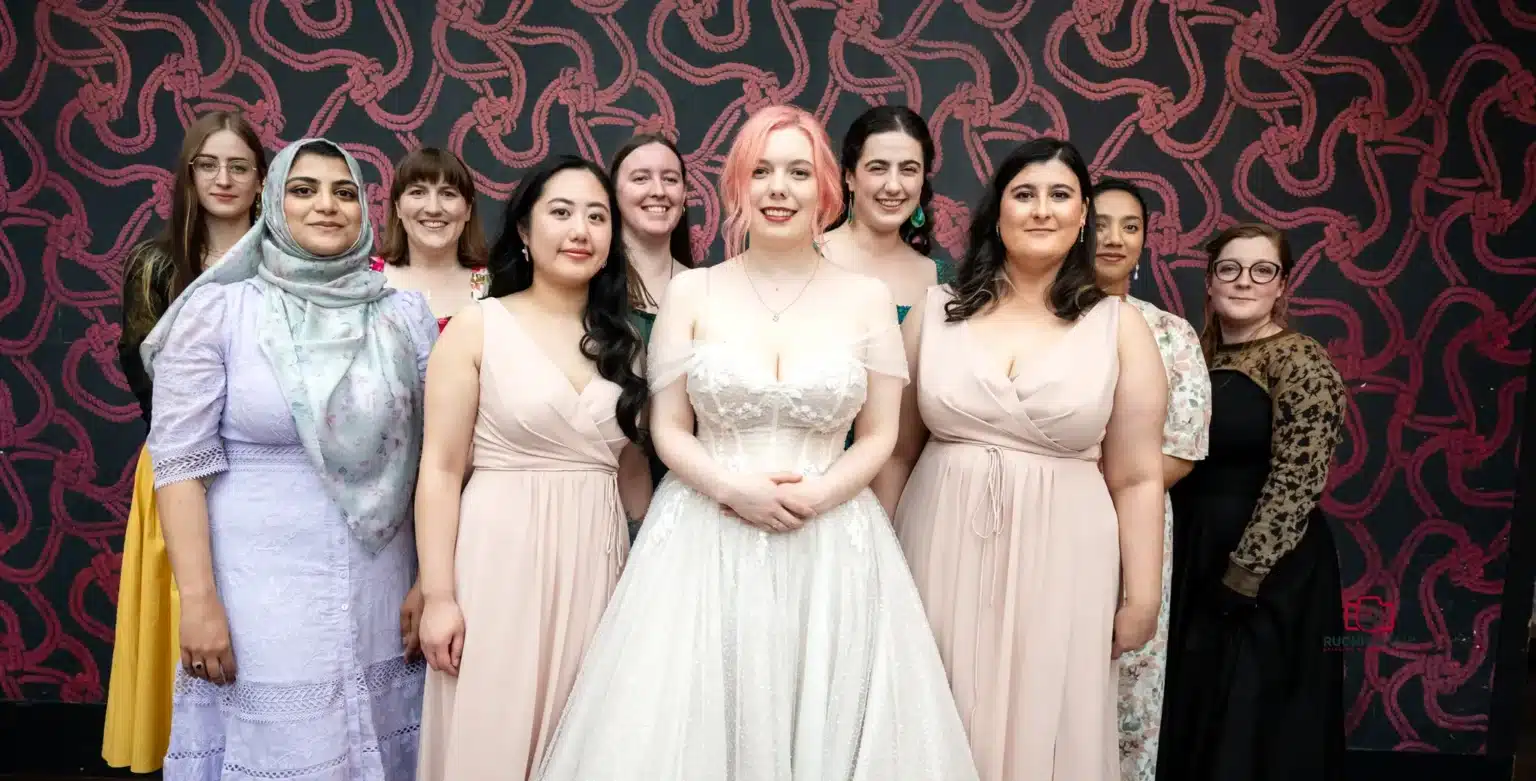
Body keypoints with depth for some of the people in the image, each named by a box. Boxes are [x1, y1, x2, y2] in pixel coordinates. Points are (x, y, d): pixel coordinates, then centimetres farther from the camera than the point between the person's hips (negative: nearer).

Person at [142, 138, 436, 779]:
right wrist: (199, 600, -13)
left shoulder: (406, 314, 3)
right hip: (262, 592, -3)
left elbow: (431, 454, 6)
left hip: (381, 592, 3)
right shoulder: (218, 310, -4)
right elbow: (182, 462, -7)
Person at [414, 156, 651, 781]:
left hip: (600, 559, 4)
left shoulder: (623, 340, 8)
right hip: (501, 556, -4)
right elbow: (441, 469, -6)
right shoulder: (477, 328, -3)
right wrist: (439, 596, -11)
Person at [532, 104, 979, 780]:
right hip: (705, 541, 0)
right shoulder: (692, 292, 2)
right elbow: (668, 429, 2)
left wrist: (815, 495, -13)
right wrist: (734, 489, -14)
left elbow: (879, 437, 4)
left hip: (831, 544, 1)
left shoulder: (866, 298, 3)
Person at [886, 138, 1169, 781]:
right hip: (942, 554, 1)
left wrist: (1142, 598, 1)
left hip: (1059, 563, -1)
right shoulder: (937, 312, 2)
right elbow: (897, 450, 7)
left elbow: (1137, 478, 1)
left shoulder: (1119, 326, 0)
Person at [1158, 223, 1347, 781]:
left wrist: (1243, 577, -20)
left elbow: (1296, 482, -18)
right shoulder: (1201, 357, 9)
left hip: (1268, 575, -7)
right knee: (1191, 712, 17)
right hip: (1193, 557, 7)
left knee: (1249, 722, 6)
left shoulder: (1300, 363, -12)